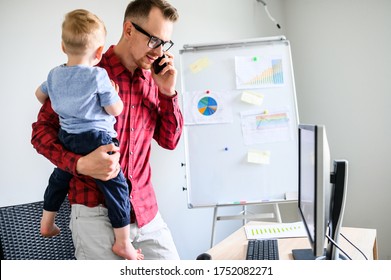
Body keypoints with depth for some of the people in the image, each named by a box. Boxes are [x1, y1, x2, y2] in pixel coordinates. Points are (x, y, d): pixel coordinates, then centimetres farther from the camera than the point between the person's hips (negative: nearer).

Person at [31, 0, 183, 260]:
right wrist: (79, 164, -21)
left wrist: (167, 92, -4)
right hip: (96, 212, -5)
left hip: (146, 210, 6)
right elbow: (41, 129, -5)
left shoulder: (153, 80, 7)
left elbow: (169, 141, 10)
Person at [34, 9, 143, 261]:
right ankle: (123, 242, 5)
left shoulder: (55, 74, 6)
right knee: (116, 187, 1)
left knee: (59, 178, 26)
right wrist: (113, 91, 5)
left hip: (66, 138, 7)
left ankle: (47, 223, 43)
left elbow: (40, 94, 25)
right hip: (97, 140, -7)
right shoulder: (98, 76, -15)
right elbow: (116, 110, -12)